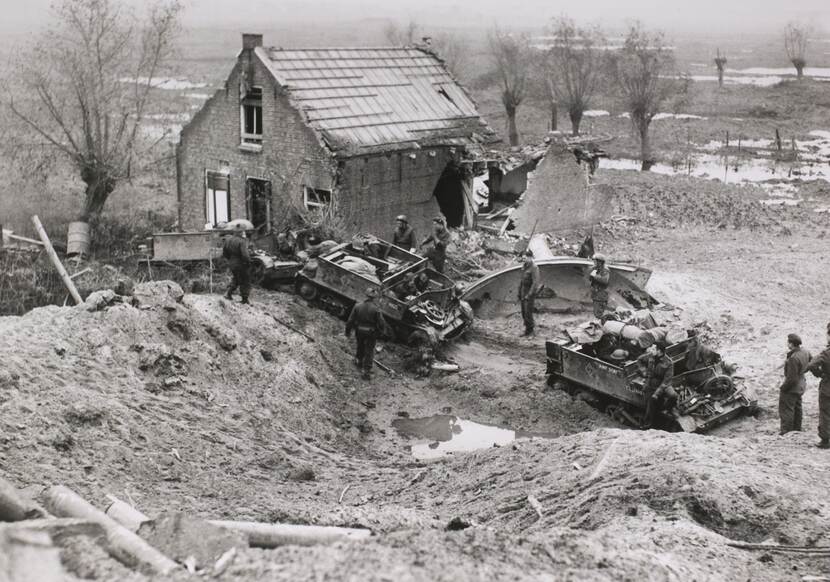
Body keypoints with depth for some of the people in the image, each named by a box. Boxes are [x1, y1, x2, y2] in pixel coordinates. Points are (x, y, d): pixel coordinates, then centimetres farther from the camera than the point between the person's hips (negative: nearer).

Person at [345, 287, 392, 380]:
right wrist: (387, 331, 3)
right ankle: (367, 371, 2)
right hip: (371, 333, -3)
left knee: (360, 347, 28)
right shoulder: (375, 309, -19)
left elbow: (350, 321, -4)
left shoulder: (357, 306, -10)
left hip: (359, 331, 3)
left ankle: (359, 361, 51)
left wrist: (348, 331, 8)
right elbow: (382, 323, -15)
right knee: (369, 351, 6)